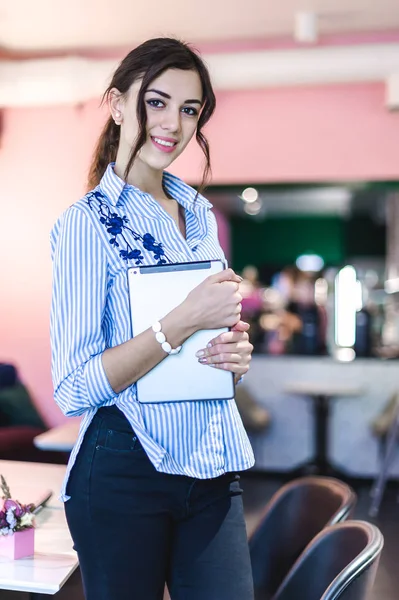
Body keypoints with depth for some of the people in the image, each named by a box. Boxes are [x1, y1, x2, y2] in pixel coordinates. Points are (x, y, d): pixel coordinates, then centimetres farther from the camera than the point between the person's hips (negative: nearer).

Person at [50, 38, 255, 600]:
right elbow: (73, 391, -16)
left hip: (213, 468, 6)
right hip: (124, 473, -5)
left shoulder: (200, 215, 8)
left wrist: (236, 351, -2)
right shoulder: (87, 222, -11)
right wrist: (183, 322, -24)